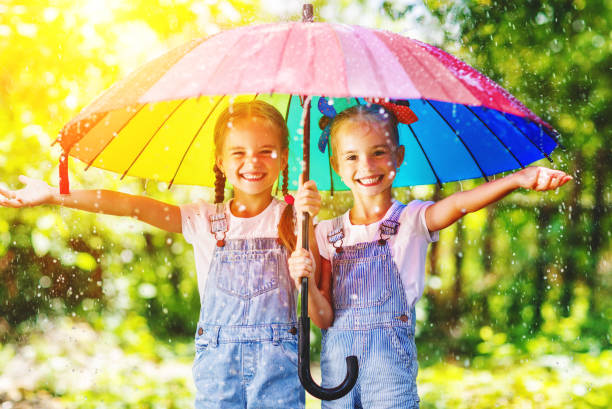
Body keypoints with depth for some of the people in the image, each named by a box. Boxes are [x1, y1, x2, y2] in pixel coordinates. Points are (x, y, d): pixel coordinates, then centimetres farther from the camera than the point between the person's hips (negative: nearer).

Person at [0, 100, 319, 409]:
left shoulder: (287, 217, 3)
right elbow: (132, 206, -1)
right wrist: (53, 196, -6)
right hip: (217, 356, 1)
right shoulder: (203, 219, 5)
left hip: (278, 355, -1)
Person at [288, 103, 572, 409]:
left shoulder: (411, 220, -1)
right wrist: (306, 283, -16)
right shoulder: (327, 234, 8)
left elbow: (457, 205, -23)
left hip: (390, 363, -3)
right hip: (336, 365, 3)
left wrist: (517, 179, -40)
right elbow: (324, 317, 4)